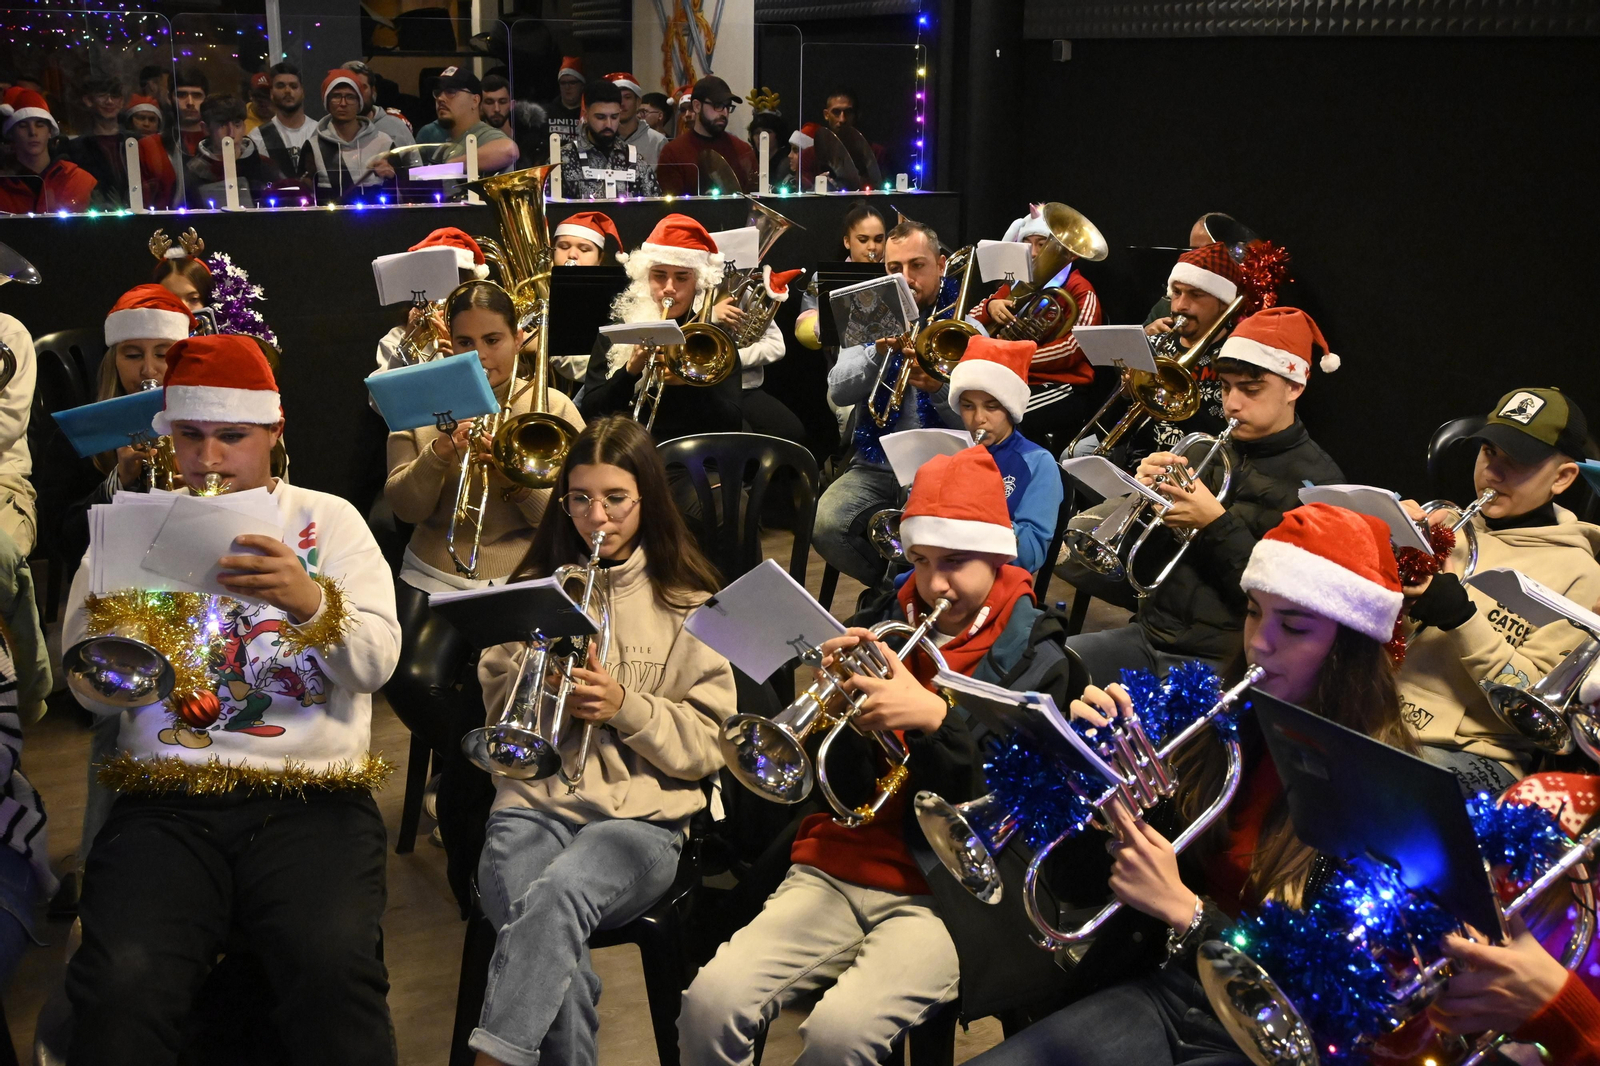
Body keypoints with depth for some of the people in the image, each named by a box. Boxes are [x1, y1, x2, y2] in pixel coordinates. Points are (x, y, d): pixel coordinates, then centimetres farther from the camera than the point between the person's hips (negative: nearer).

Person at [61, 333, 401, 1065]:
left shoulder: (330, 521, 12)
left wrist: (311, 602, -20)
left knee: (336, 970, -29)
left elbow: (377, 662, -1)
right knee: (122, 983, -27)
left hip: (312, 796, -1)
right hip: (166, 801, 1)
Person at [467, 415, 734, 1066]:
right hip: (534, 799, 2)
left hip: (641, 816, -2)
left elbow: (709, 745, 5)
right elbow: (499, 714, 19)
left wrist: (625, 706, -10)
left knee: (557, 896, -37)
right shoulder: (537, 586, 19)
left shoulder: (688, 604, 10)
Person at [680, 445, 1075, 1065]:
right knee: (711, 1001, -21)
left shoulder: (1038, 659, 3)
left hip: (945, 896, -3)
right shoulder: (885, 630, 12)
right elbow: (840, 784, 10)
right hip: (839, 869, 4)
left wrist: (935, 718, -20)